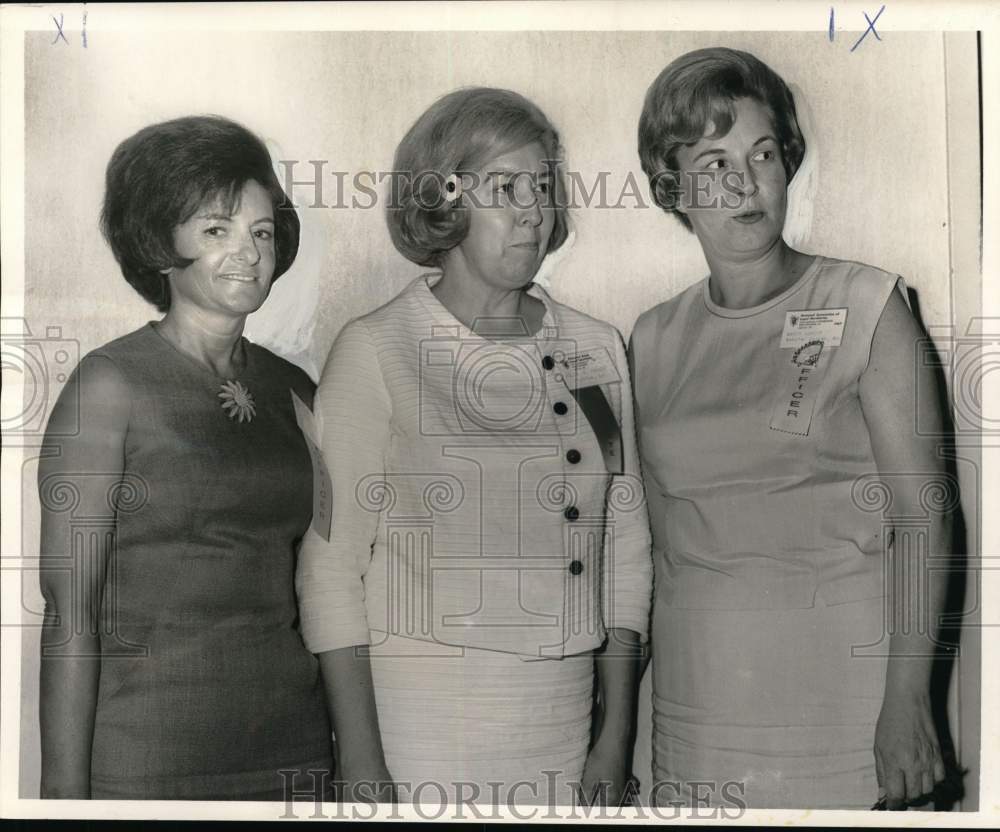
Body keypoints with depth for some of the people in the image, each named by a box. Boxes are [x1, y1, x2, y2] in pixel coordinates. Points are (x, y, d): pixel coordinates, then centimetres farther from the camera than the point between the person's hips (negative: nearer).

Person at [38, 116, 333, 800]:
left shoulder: (291, 389, 7)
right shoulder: (109, 385, -8)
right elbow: (69, 613, -10)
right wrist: (65, 789, -13)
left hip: (292, 746, 5)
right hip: (148, 757, -4)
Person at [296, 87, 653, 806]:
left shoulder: (598, 349, 6)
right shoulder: (376, 350, -6)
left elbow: (625, 550, 9)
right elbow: (330, 567, -7)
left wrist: (617, 740, 5)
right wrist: (360, 764, -12)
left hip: (563, 725, 4)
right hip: (419, 722, -3)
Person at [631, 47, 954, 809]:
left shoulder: (865, 308, -4)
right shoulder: (656, 340, 7)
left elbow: (924, 515, -8)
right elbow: (660, 535, 12)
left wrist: (909, 698, -14)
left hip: (842, 686, -3)